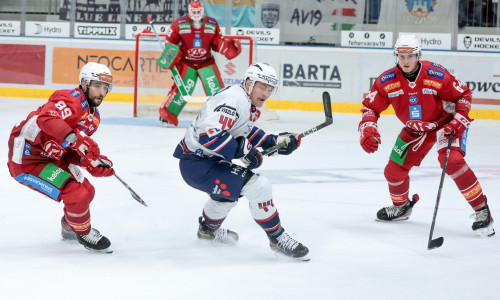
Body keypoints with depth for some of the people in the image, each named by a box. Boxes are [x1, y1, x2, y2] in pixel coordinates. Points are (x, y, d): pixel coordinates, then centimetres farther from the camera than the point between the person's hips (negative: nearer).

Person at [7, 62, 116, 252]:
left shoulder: (94, 117, 10)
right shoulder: (70, 100, -22)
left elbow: (73, 151, 10)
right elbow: (46, 118, -42)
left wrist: (93, 162, -10)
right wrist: (75, 138, -50)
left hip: (50, 157, 11)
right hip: (26, 160, -11)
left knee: (87, 191, 18)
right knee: (76, 193, -18)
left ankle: (69, 229, 45)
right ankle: (84, 234, 7)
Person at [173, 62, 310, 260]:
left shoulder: (249, 103, 11)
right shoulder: (234, 100, -22)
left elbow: (246, 133, 24)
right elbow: (209, 134, -32)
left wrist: (274, 142, 11)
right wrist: (243, 150, -28)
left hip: (206, 160, 11)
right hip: (197, 164, -11)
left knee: (230, 186, 38)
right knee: (258, 186, -19)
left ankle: (208, 229, 59)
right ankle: (277, 238, -6)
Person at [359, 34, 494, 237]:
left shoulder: (437, 75, -26)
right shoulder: (386, 81, -18)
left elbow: (463, 94, -12)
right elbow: (371, 107, -8)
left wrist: (460, 120, -25)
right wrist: (367, 129, -26)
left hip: (445, 123, -5)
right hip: (414, 129, 5)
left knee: (452, 161, -29)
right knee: (394, 170, 3)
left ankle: (481, 210, -21)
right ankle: (401, 207, 36)